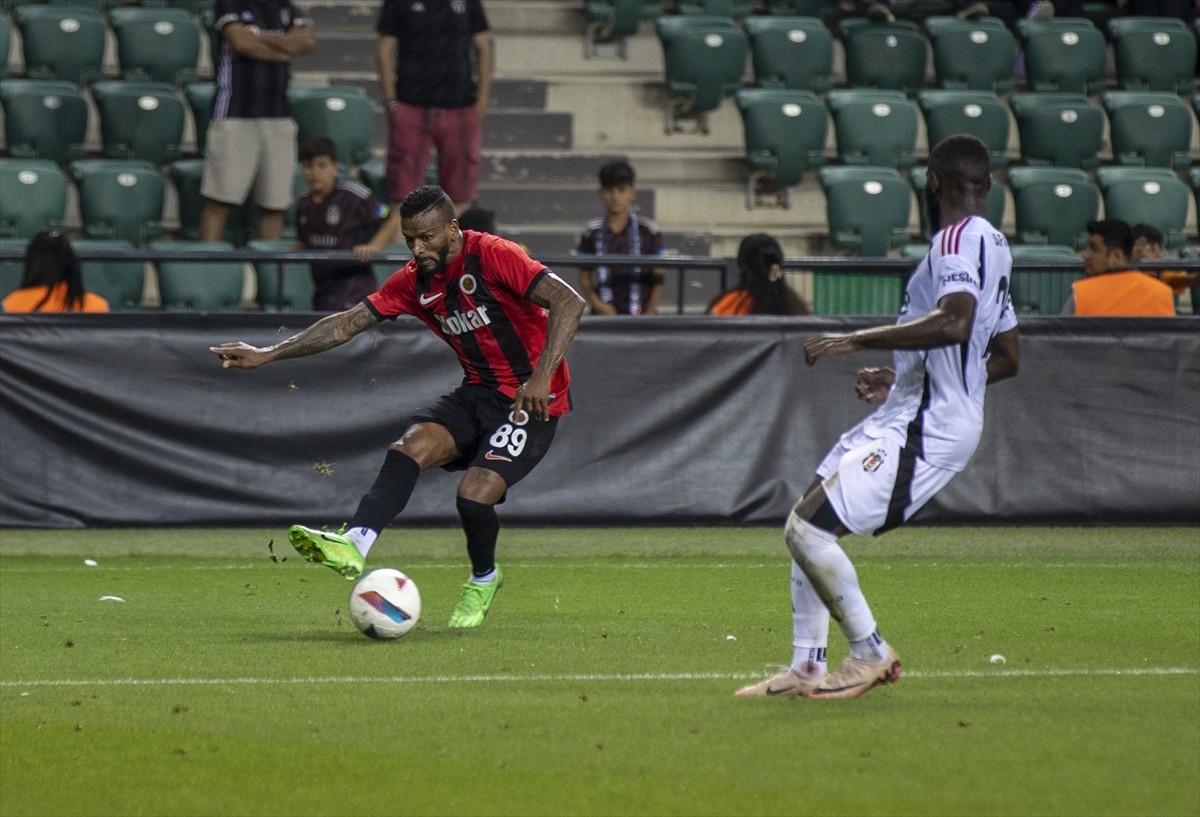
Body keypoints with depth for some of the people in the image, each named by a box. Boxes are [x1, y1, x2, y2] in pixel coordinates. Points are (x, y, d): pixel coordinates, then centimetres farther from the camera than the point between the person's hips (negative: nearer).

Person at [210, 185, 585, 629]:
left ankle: (483, 579, 10)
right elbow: (349, 322, 6)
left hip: (532, 400, -6)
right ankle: (354, 544, -34)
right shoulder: (415, 281, 4)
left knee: (474, 493, -20)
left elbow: (569, 303, -25)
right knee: (410, 446, -20)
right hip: (478, 393, 6)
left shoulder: (493, 256, -17)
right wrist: (268, 354, -1)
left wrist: (541, 377, -34)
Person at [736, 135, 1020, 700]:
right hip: (907, 417, 10)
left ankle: (871, 653, -3)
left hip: (925, 430, -10)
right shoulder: (991, 246, 18)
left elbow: (955, 322, -32)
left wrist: (856, 340, -27)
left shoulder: (959, 238, -13)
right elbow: (1006, 358, 25)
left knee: (808, 527, -16)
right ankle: (806, 669, 15)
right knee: (805, 525, 13)